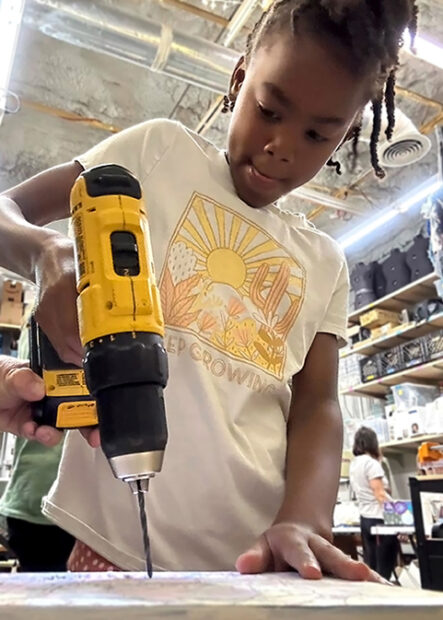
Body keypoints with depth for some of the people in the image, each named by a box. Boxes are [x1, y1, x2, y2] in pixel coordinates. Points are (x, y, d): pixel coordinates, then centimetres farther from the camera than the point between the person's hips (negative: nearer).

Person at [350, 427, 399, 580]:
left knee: (370, 567, 10)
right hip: (380, 518, -8)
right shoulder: (371, 463, -12)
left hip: (364, 518, 8)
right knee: (384, 569, -1)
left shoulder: (354, 464, 12)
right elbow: (380, 494, -16)